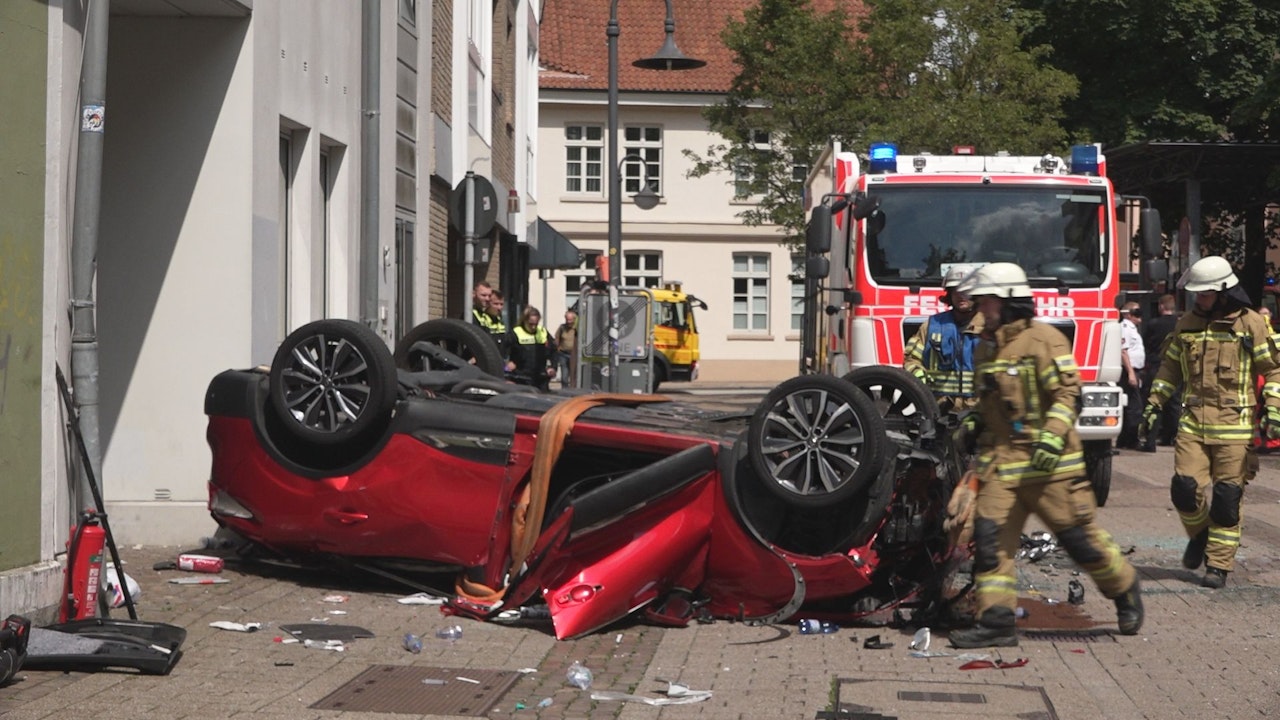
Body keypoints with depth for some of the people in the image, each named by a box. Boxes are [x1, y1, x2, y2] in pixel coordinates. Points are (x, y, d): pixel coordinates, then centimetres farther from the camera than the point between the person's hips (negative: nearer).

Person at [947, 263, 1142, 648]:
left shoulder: (1044, 339, -8)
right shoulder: (987, 346, 17)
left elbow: (1067, 392, -15)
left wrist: (1052, 436, -25)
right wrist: (974, 428, 26)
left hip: (1048, 461, -7)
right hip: (1001, 460, 7)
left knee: (1079, 534, -1)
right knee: (990, 536, -5)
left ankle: (1126, 591, 23)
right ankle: (996, 622, -4)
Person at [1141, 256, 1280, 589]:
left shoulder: (1251, 324, -1)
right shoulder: (1187, 324, 11)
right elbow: (1171, 367, 21)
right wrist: (1153, 404, 13)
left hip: (1234, 425, -3)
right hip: (1192, 423, 3)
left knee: (1227, 497, -2)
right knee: (1185, 489, -7)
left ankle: (1219, 564, 7)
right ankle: (1199, 533, 24)